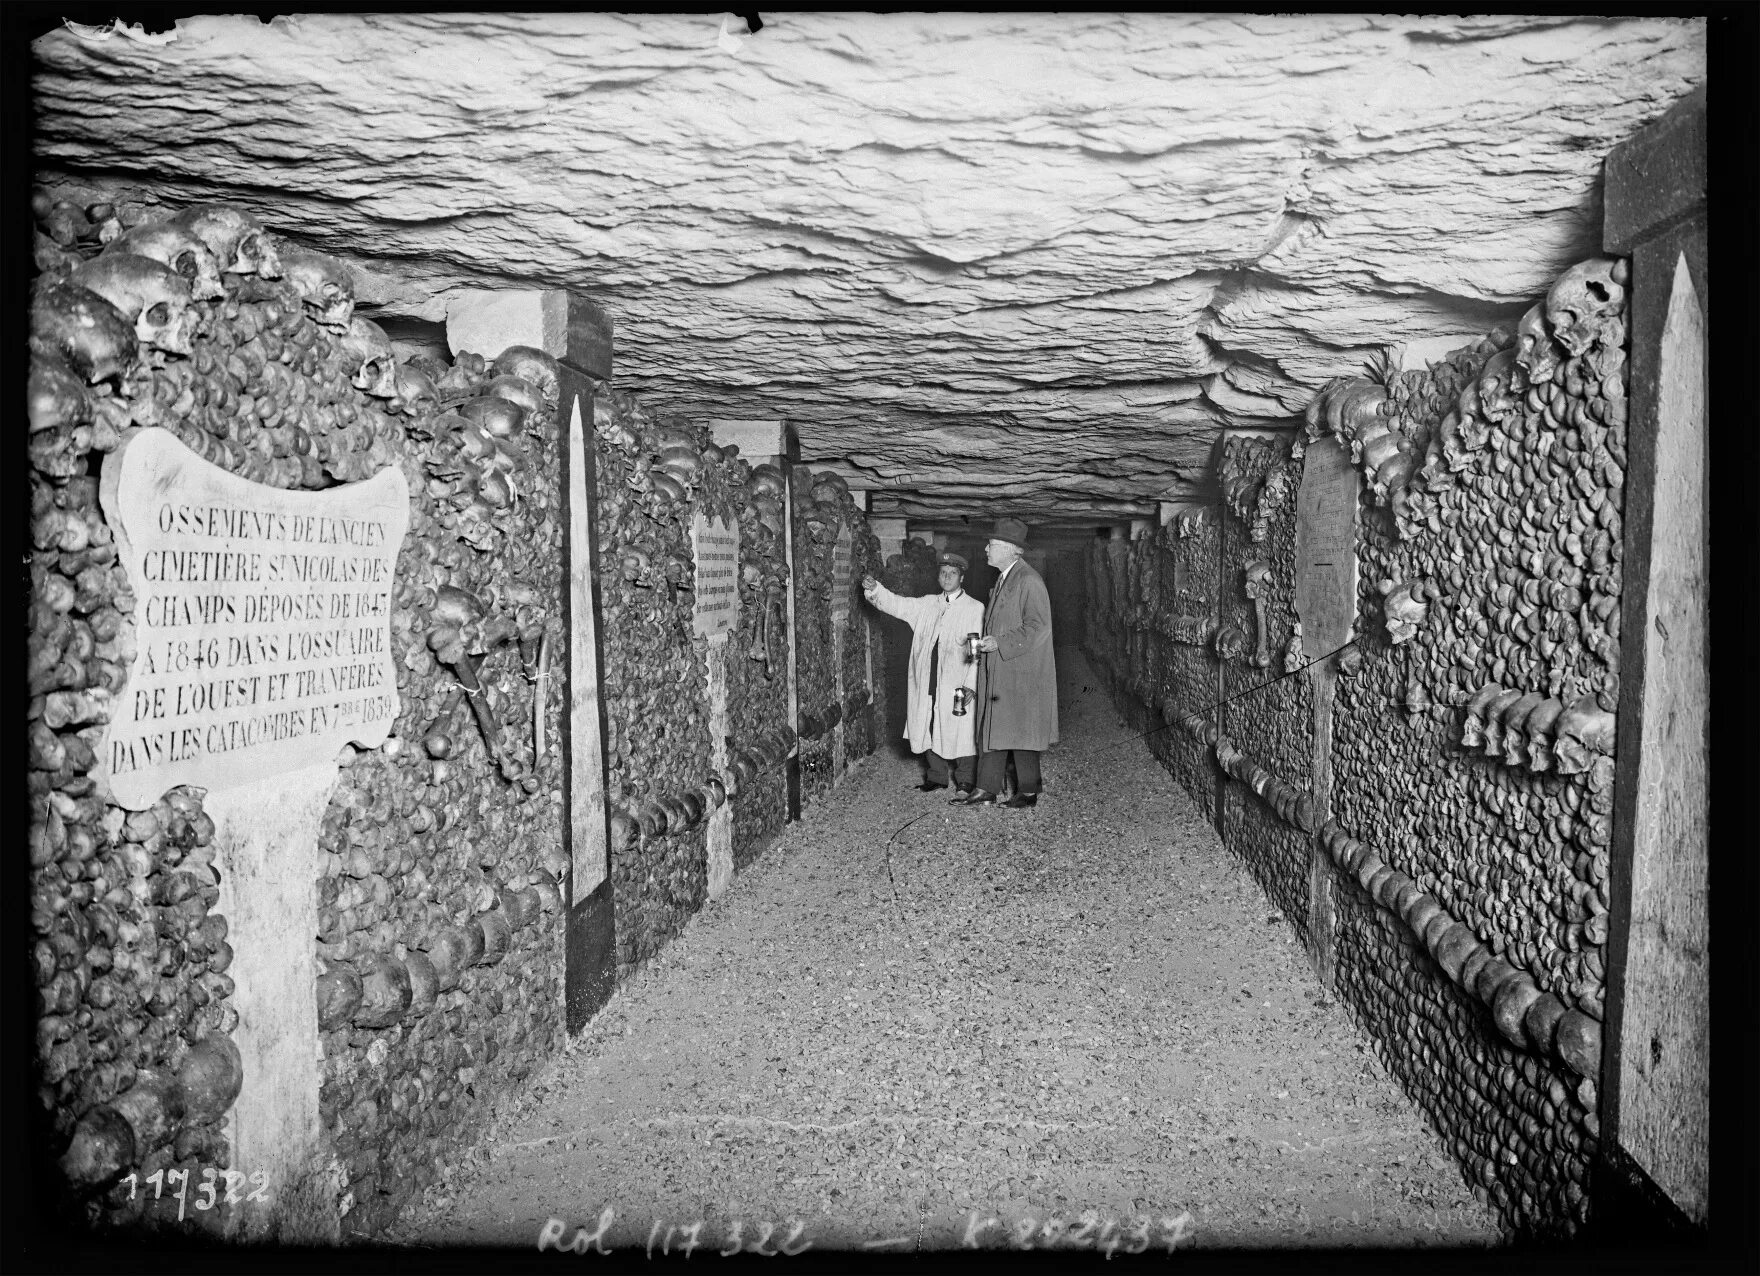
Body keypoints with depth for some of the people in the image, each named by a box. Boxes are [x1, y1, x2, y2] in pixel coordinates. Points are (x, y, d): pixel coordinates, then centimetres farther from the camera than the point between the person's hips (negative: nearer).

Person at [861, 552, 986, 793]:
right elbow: (896, 604, 7)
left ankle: (965, 781, 13)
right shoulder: (927, 604, 14)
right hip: (927, 682, 4)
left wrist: (970, 685, -13)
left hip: (957, 684, -4)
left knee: (961, 732, -1)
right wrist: (873, 588, -11)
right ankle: (935, 777, 23)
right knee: (929, 730, 9)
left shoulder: (975, 609, 0)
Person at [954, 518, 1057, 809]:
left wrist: (1000, 643, -22)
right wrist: (987, 643, 10)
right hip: (996, 671, 9)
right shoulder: (1002, 579, 15)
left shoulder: (1028, 581, -15)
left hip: (1021, 673, -9)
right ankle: (986, 791, 13)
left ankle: (1028, 792, 12)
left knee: (1021, 732, 0)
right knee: (991, 730, 8)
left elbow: (1038, 626, -20)